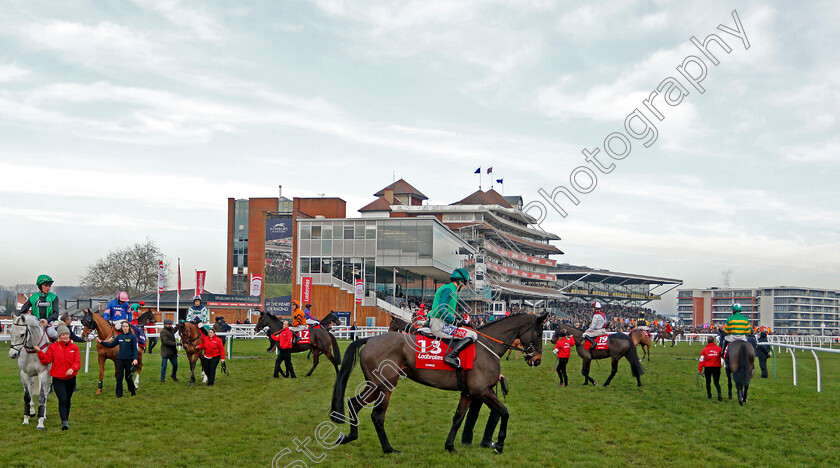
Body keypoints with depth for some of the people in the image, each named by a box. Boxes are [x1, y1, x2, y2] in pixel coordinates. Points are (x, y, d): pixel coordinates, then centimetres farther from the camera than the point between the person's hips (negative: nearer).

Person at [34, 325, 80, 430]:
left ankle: (66, 419, 33)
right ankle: (64, 422, -19)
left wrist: (72, 369, -20)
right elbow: (46, 360, -4)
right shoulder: (53, 347, 1)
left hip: (71, 378, 3)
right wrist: (40, 352, -18)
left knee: (68, 400, 15)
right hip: (58, 379, -3)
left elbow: (78, 362, -1)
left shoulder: (74, 347, 5)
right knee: (62, 399, -16)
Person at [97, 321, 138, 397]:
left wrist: (135, 359, -20)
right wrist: (101, 342, 9)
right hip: (120, 359, 4)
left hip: (129, 360, -4)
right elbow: (111, 345, 15)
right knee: (119, 377, 1)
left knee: (128, 377, 5)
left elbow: (135, 349, -9)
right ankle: (119, 394, 8)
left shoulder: (132, 336, -6)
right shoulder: (119, 336, 8)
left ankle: (133, 391, 27)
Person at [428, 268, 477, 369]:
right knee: (472, 336, -15)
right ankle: (450, 356, -20)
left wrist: (455, 318, 16)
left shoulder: (448, 289, 22)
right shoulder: (449, 289, -11)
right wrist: (453, 320, -16)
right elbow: (441, 309, -22)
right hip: (439, 325, -11)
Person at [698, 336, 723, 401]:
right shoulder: (718, 348, -5)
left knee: (708, 382, 16)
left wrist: (700, 370, 0)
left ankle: (709, 395, 24)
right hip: (717, 367, 0)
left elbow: (702, 360, -5)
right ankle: (719, 394, -18)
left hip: (707, 368, 0)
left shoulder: (704, 350, -5)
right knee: (717, 382, 4)